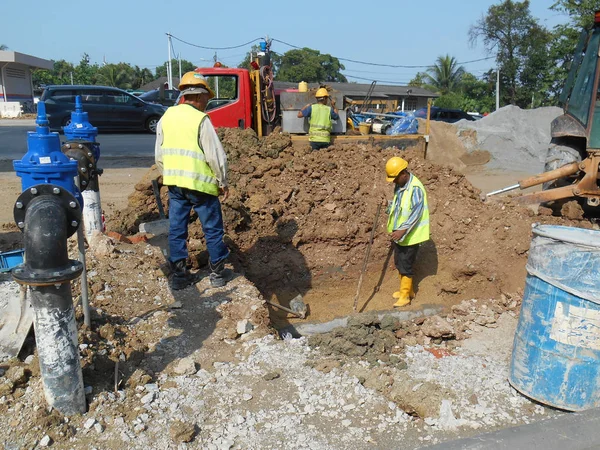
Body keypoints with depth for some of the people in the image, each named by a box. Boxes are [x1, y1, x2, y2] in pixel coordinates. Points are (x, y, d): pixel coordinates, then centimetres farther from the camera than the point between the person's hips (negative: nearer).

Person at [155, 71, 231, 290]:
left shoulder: (167, 116, 6)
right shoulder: (201, 120, -13)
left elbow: (159, 155, 12)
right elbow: (216, 156, -14)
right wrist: (223, 182, -2)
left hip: (174, 183, 6)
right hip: (200, 183, -6)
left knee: (176, 229, 11)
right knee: (213, 229, 8)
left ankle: (179, 274, 18)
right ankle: (217, 273, 17)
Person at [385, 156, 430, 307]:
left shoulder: (415, 188, -22)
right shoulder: (399, 185, 5)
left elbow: (416, 214, -26)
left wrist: (403, 230, -32)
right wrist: (394, 230, 16)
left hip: (410, 235, -9)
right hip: (397, 233, 9)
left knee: (405, 265, -1)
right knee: (399, 263, 17)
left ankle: (405, 296, 11)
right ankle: (407, 290, 32)